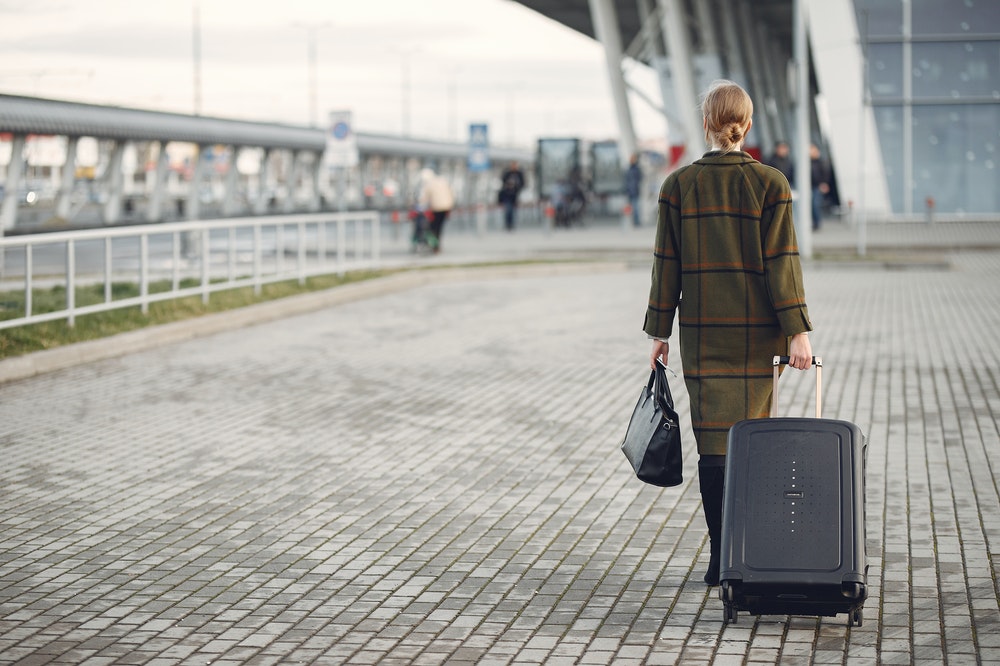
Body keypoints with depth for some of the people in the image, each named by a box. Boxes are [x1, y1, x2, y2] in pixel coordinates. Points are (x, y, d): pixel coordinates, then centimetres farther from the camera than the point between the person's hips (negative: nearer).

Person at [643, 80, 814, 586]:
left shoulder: (678, 186, -1)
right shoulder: (770, 184, -5)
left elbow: (667, 263, 0)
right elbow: (781, 261, -9)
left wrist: (659, 330, 7)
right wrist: (797, 331, -8)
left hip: (700, 332, 1)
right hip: (755, 332, -1)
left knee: (713, 440, 4)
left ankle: (721, 556, 1)